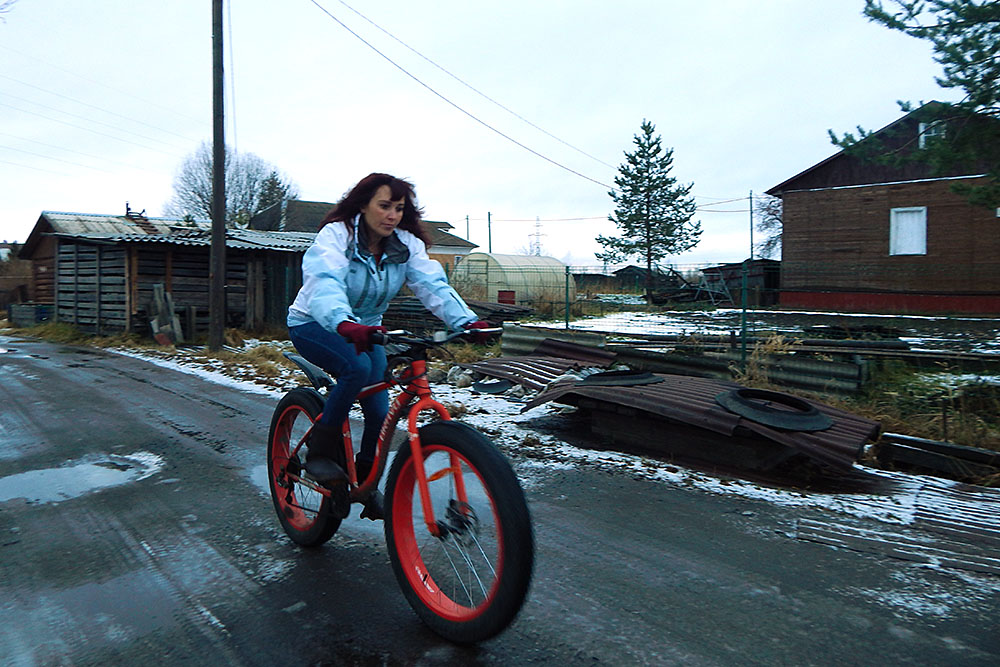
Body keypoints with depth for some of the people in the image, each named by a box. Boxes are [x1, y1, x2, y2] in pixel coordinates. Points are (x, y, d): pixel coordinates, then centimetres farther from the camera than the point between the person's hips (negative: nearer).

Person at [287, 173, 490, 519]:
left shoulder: (406, 244, -10)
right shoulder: (336, 235, -23)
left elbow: (433, 285, -23)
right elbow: (325, 283, -41)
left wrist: (467, 321, -42)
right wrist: (344, 323, -62)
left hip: (364, 330, 5)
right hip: (314, 325, -5)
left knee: (379, 412, -5)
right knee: (357, 367, -35)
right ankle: (319, 451, -16)